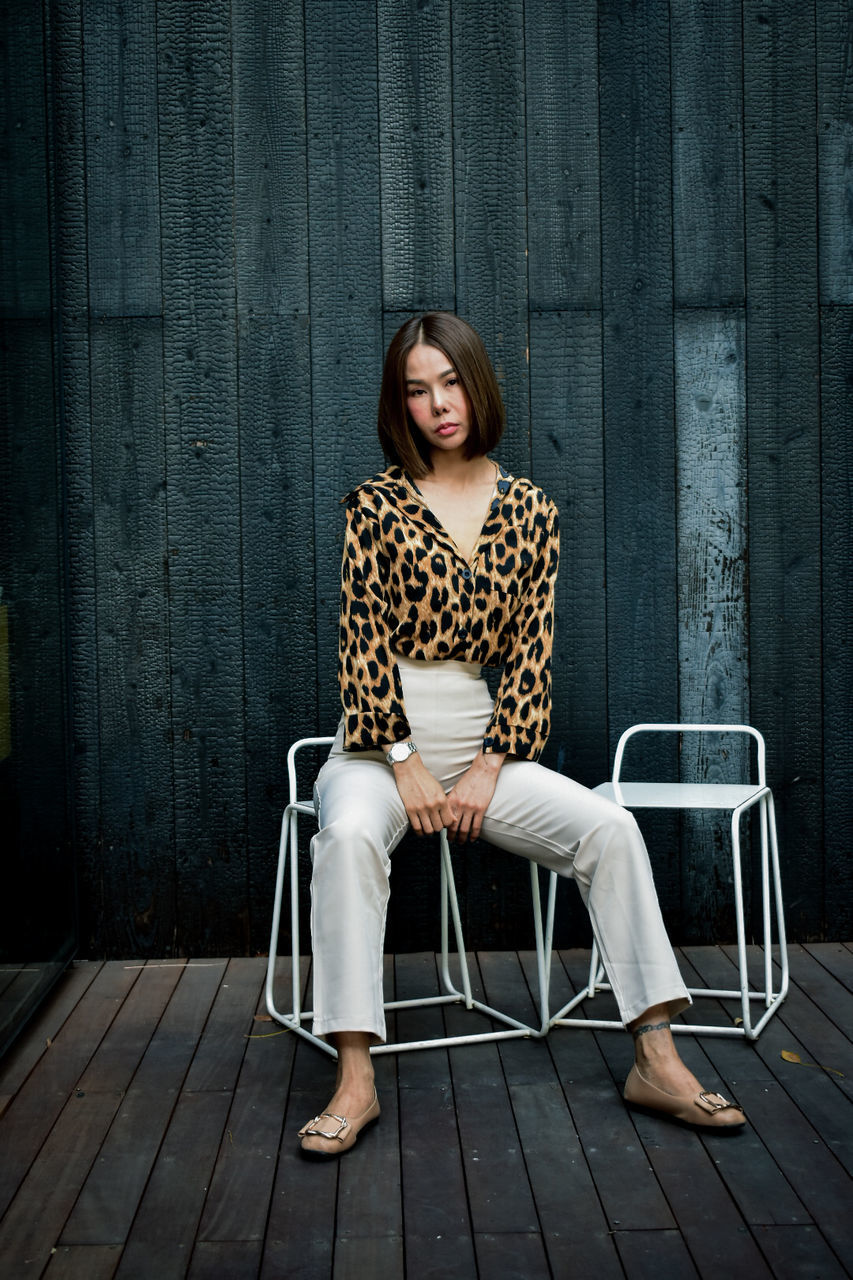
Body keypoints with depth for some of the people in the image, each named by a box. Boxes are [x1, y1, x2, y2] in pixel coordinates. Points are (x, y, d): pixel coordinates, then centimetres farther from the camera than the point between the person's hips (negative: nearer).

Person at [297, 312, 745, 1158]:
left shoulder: (531, 511, 7)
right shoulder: (376, 504, -1)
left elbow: (531, 651, 3)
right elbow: (364, 640, -7)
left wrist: (488, 769, -7)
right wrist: (406, 764, -14)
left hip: (484, 745, 3)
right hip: (377, 743, -2)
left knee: (611, 829, -18)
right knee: (349, 833, -35)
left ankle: (656, 1061, -9)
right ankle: (355, 1079, -28)